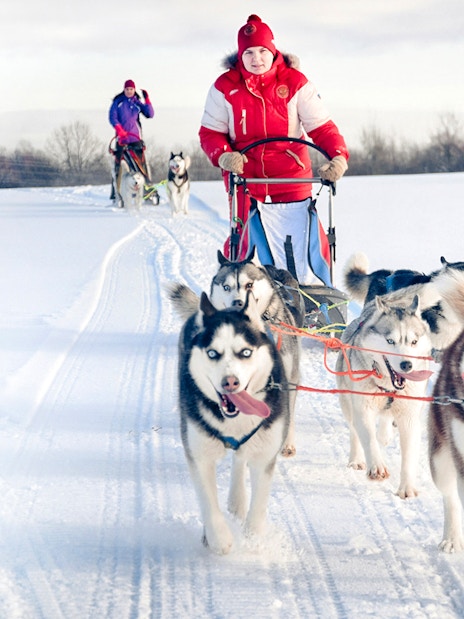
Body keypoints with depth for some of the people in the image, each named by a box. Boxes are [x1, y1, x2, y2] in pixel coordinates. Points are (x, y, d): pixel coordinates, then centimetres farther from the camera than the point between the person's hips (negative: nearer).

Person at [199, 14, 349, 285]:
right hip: (245, 180, 0)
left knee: (305, 247, -3)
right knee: (243, 246, 2)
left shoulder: (295, 83, -2)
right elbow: (210, 132, 4)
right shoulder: (225, 87, -1)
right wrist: (223, 155, -17)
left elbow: (321, 127, -3)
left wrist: (338, 155, -22)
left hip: (292, 181, 0)